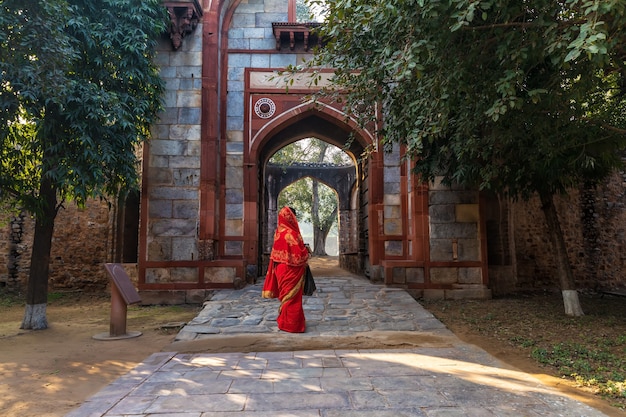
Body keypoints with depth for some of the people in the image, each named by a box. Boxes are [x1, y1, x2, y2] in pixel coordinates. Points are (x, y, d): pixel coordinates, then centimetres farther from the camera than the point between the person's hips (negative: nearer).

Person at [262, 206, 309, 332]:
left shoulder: (278, 232, 3)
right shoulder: (291, 234, -22)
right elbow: (300, 254, -22)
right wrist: (306, 254, 0)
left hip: (281, 269, 8)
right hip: (291, 271, -8)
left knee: (286, 296, 20)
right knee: (292, 298, 3)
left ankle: (284, 321, 32)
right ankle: (291, 324, 13)